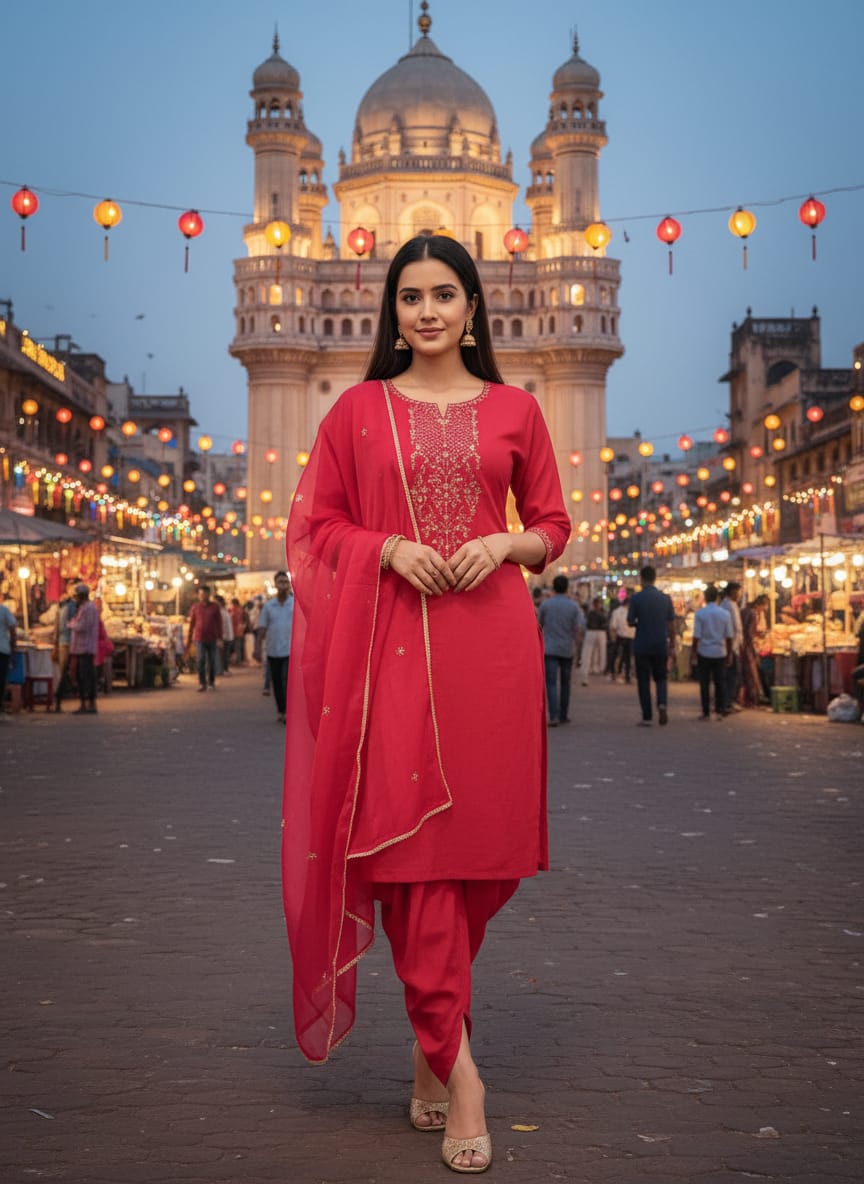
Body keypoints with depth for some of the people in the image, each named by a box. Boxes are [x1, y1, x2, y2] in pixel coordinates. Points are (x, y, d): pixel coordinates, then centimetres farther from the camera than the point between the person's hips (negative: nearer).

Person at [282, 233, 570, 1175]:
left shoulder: (514, 410, 11)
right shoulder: (358, 410, 8)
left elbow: (552, 524, 14)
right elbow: (317, 525, 9)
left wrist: (505, 544, -6)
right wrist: (392, 548, -9)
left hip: (490, 639, 1)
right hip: (393, 639, -1)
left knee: (475, 837, 3)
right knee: (410, 836, -9)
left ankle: (430, 1040, 20)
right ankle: (457, 1067, -8)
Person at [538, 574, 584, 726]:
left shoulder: (546, 604, -3)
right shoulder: (574, 606, -3)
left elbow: (539, 624, 9)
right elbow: (580, 628, -7)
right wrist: (581, 615, 11)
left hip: (549, 649, -2)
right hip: (567, 649, 2)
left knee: (551, 683, -6)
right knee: (565, 683, 16)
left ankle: (554, 716, -19)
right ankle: (563, 715, 22)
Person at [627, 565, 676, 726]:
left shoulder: (636, 598, -7)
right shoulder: (665, 598, 1)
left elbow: (630, 622, -3)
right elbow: (671, 624, 3)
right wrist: (672, 644, 12)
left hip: (642, 645, -2)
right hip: (661, 645, 2)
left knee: (643, 681, 6)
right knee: (661, 677, 15)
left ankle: (647, 717, 5)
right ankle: (662, 703, -12)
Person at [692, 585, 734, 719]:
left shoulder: (700, 613, -8)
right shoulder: (725, 614, -1)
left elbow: (696, 636, -9)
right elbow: (729, 636, 2)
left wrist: (694, 652, 2)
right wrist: (729, 654, 12)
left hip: (704, 653, -2)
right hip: (720, 653, 2)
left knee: (704, 684, 4)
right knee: (720, 683, 8)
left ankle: (706, 713, 5)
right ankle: (720, 711, 5)